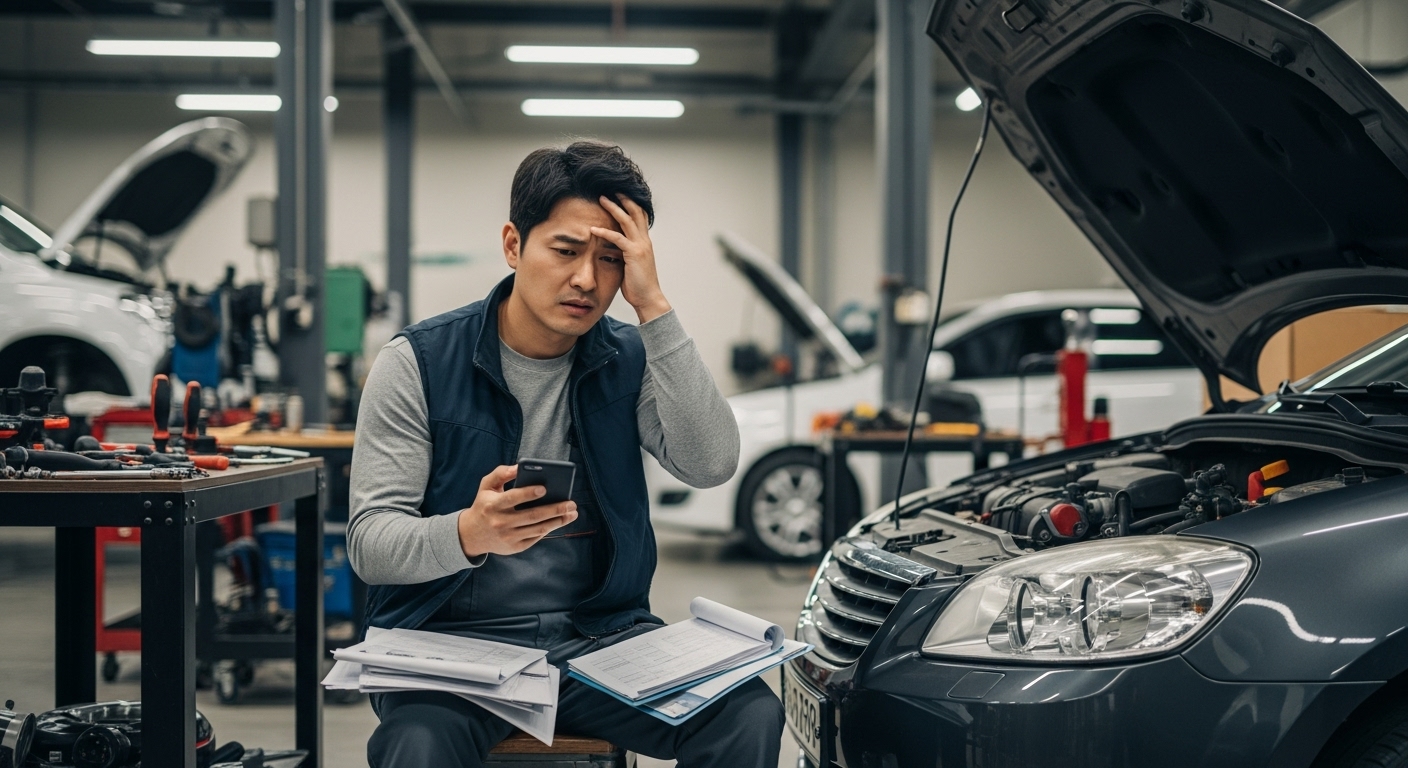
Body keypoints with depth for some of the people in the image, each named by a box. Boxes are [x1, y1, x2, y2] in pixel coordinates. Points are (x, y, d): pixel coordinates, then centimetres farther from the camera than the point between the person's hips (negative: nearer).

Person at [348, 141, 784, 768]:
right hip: (453, 639, -3)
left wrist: (654, 307, -14)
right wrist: (469, 534, -31)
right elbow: (369, 544, -9)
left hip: (600, 634, 3)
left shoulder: (629, 361, 6)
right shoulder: (418, 363, -4)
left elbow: (710, 464, -13)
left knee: (751, 716, -22)